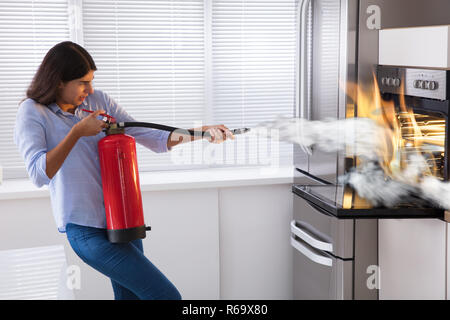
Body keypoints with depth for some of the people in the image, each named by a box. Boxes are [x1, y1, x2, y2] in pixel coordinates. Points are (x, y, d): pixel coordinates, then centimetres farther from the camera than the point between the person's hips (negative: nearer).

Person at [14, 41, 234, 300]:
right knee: (167, 296, -12)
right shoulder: (33, 113, -6)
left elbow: (151, 138, 7)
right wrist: (78, 131, -19)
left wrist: (201, 133, -5)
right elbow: (39, 174, -20)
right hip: (87, 229, -6)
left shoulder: (98, 101, 8)